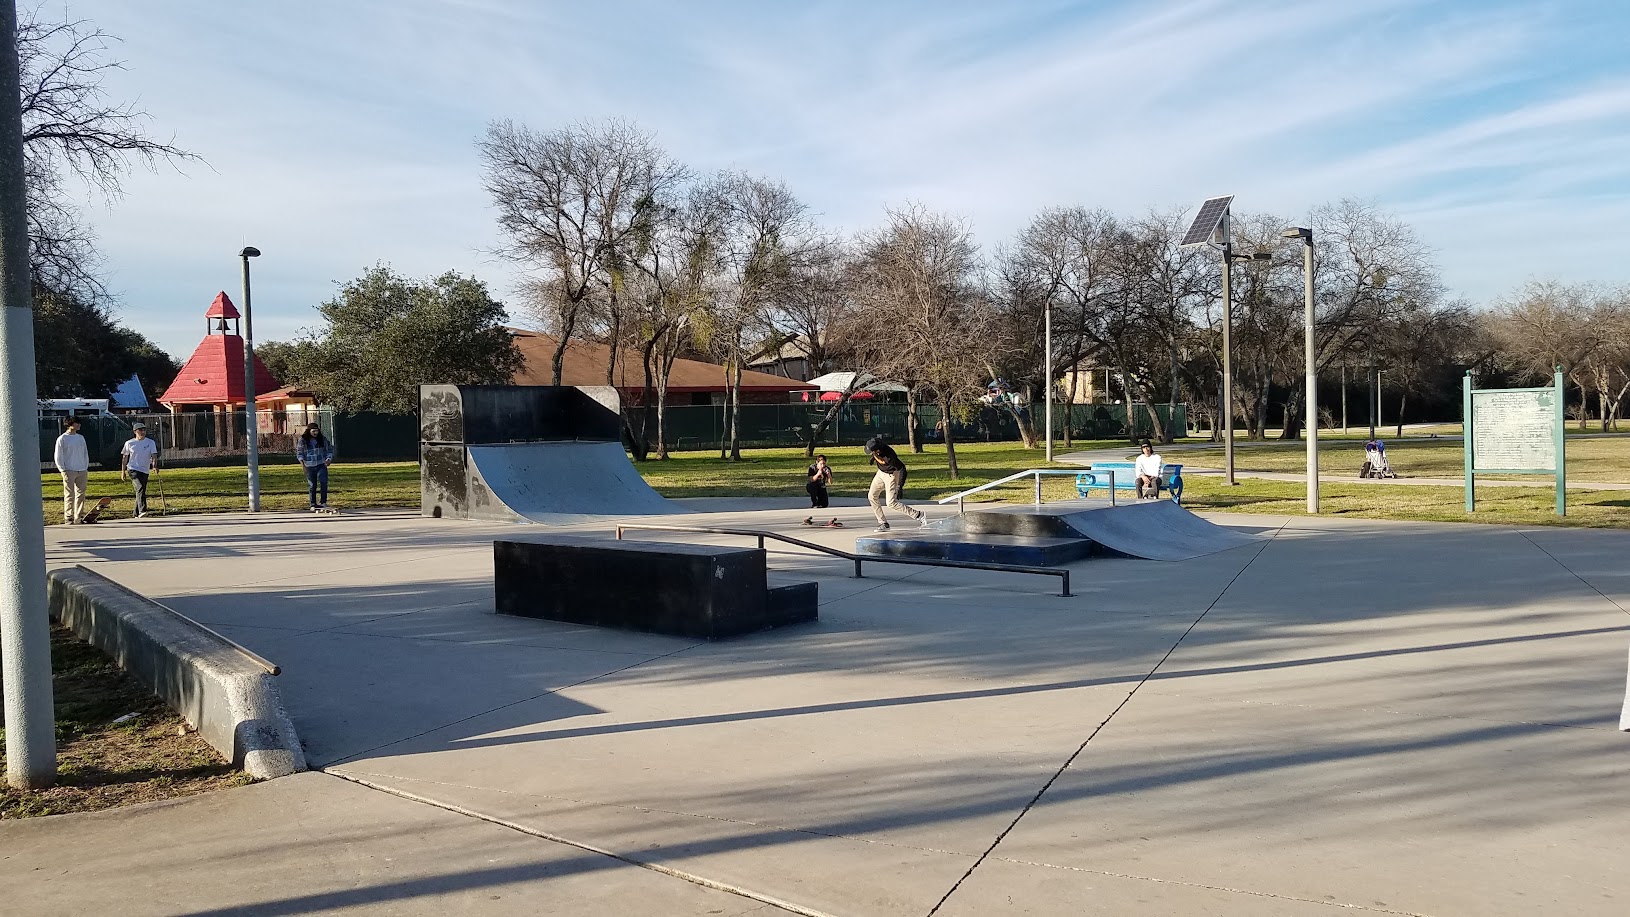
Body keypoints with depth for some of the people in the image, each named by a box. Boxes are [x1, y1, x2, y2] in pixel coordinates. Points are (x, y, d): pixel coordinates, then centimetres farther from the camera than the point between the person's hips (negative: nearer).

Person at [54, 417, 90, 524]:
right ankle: (68, 518, -4)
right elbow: (58, 457, -3)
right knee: (69, 495, -6)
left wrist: (86, 468, 11)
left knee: (81, 494, 6)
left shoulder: (81, 438, 15)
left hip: (82, 471, 5)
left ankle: (79, 517, 12)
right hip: (69, 471, -5)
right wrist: (63, 470, -10)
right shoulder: (62, 439, -1)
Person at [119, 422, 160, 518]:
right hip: (132, 469, -3)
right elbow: (125, 458, 11)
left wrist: (154, 464, -25)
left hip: (145, 471, 3)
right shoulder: (129, 443, 4)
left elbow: (154, 455, -5)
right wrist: (123, 472, 11)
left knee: (142, 491, 8)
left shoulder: (150, 443, 5)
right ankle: (142, 511, -32)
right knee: (140, 488, -23)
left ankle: (137, 514, 19)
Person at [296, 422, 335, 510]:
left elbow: (329, 450, 14)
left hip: (321, 465, 0)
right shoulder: (303, 440, 1)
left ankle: (323, 502, -8)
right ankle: (313, 505, 15)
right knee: (312, 486, 6)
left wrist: (329, 459, -2)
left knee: (323, 482, -15)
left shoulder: (323, 439, 6)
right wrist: (301, 461, -9)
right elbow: (299, 452, 5)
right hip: (309, 466, 0)